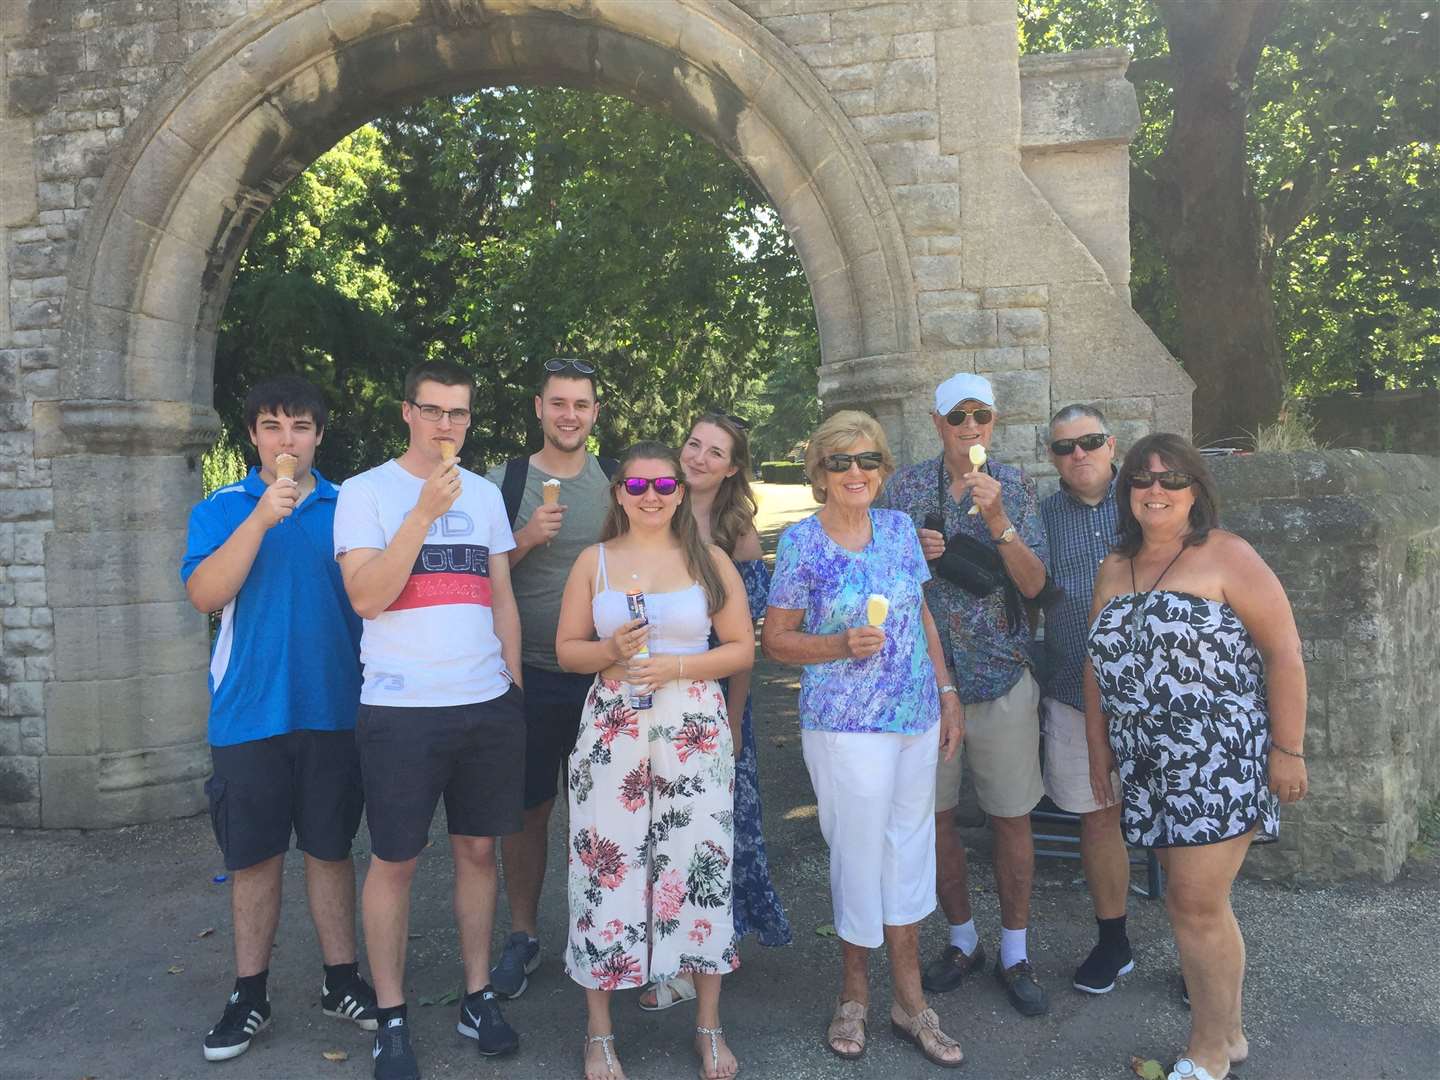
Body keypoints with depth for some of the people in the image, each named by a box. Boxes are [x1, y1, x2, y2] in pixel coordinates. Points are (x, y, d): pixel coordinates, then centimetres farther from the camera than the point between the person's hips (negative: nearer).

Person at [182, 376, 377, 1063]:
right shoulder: (221, 510, 3)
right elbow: (204, 594, -12)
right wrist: (260, 521, -21)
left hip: (334, 709, 1)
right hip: (250, 713, -1)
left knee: (331, 847, 10)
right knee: (253, 855, 8)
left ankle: (341, 980, 24)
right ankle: (250, 994, 23)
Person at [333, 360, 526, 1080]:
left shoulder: (485, 494, 12)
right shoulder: (366, 491, -2)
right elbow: (364, 596, -13)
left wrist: (513, 687, 11)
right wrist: (425, 513, -18)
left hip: (488, 704, 4)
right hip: (400, 708, -4)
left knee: (479, 849, 11)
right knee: (395, 860, 4)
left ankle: (478, 996, 26)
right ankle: (390, 1016, 20)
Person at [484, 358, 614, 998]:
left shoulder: (616, 482, 6)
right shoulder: (504, 482, 0)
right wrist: (527, 541, -16)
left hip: (603, 675, 2)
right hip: (529, 675, -1)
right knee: (527, 809, 7)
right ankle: (523, 937, 25)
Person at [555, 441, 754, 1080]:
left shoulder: (710, 561, 4)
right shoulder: (594, 561, 6)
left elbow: (742, 648, 3)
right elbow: (567, 649, 7)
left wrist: (677, 666, -11)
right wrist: (611, 650, -13)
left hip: (694, 733, 0)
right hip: (611, 733, 1)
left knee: (698, 867, 3)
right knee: (606, 868, 1)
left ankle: (709, 1027, 23)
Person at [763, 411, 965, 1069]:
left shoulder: (899, 528, 5)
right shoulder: (801, 542, -8)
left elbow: (922, 620, 13)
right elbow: (775, 641, -6)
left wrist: (947, 693, 9)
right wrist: (844, 645, -20)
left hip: (917, 718, 5)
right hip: (845, 725, -5)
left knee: (910, 850, 13)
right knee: (859, 854, 5)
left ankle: (909, 1001, 28)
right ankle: (855, 991, 28)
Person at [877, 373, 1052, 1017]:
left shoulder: (1014, 486, 0)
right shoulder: (905, 487, 2)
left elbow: (1033, 583, -8)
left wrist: (997, 519, -21)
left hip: (1002, 678, -1)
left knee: (1011, 818, 7)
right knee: (935, 816, 10)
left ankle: (1014, 954, 25)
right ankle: (962, 940, 30)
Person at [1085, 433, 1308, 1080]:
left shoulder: (1226, 557, -6)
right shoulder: (1114, 570, 12)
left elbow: (1284, 652, -8)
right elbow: (1098, 664, 16)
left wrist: (1287, 749, -10)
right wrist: (1099, 749, 15)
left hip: (1222, 760, -5)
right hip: (1151, 766, 6)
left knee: (1195, 905, -2)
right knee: (1195, 900, 13)